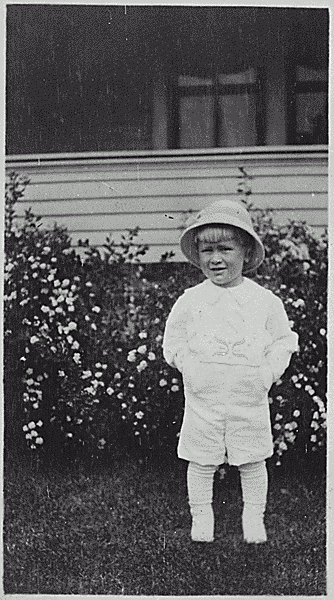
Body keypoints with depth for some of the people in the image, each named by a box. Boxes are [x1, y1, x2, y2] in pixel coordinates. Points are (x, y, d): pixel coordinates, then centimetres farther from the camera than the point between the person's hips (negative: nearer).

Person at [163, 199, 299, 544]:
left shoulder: (264, 301, -1)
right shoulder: (190, 301, -1)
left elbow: (283, 340, 5)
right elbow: (173, 342, 5)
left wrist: (269, 371, -9)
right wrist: (189, 366, -9)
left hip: (249, 399, 0)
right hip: (203, 399, 0)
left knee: (252, 463, 9)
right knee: (200, 463, 7)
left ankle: (254, 519, 25)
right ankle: (200, 518, 23)